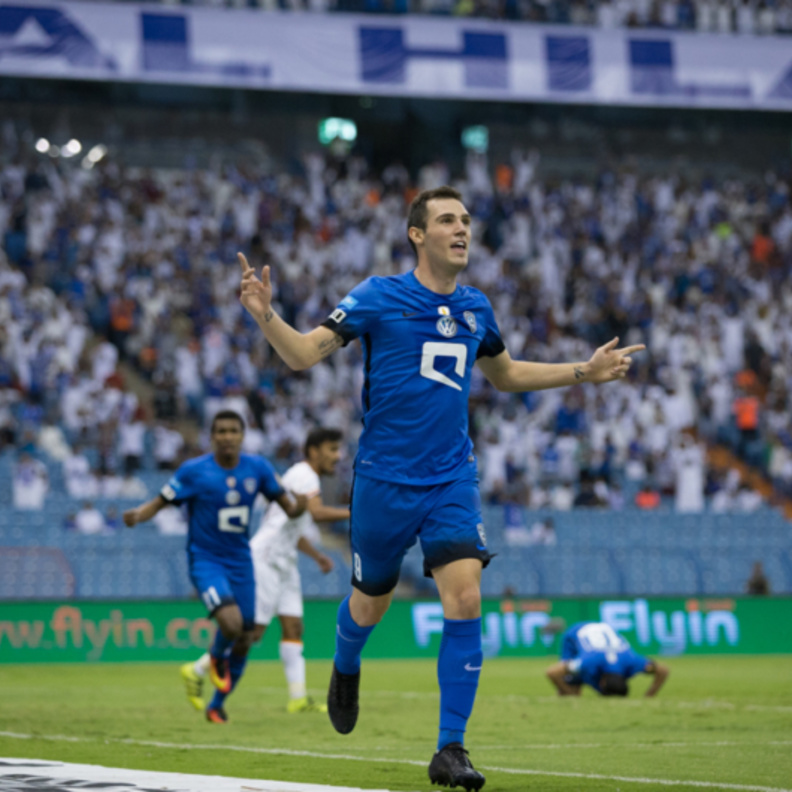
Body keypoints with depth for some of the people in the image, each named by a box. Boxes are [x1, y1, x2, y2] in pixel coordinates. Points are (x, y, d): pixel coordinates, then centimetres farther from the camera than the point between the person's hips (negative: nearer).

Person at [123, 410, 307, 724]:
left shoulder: (257, 468, 0)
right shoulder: (194, 471, -11)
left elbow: (288, 505, 6)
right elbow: (160, 502, -8)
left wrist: (298, 506, -18)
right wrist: (137, 514, -29)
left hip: (240, 562, 5)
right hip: (205, 560, -5)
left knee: (244, 641, 6)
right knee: (231, 623, -28)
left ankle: (217, 705, 28)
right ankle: (217, 657, 9)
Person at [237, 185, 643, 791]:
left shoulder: (475, 308, 7)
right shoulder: (379, 297, -7)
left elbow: (505, 375, 26)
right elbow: (304, 354, -11)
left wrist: (584, 372, 21)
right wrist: (265, 315, -30)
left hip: (453, 479, 3)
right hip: (384, 480, -3)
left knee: (465, 602, -13)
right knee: (370, 604, 11)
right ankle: (346, 672, 48)